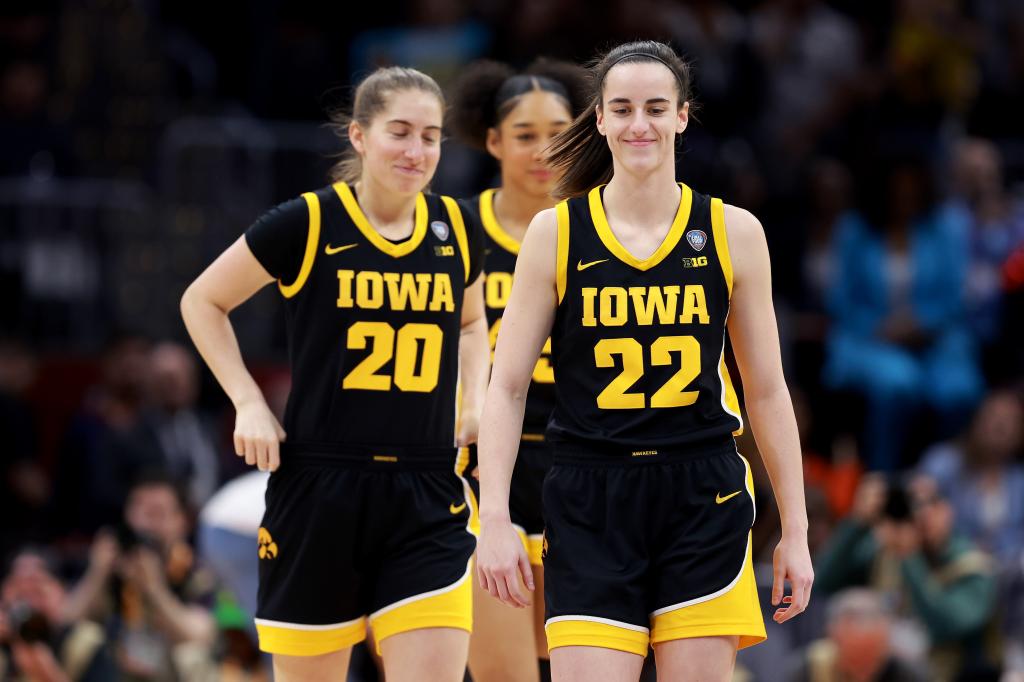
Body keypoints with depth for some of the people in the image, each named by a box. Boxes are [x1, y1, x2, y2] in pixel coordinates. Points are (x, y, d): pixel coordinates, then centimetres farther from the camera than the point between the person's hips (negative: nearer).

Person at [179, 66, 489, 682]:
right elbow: (203, 302, 8)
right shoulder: (307, 225, -6)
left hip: (428, 501, 2)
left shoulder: (455, 229, 5)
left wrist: (477, 401, 9)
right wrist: (250, 404, -2)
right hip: (319, 492, -2)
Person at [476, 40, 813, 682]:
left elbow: (768, 392, 10)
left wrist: (796, 531, 8)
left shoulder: (733, 232, 5)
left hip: (705, 505, 1)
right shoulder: (556, 233, 2)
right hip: (591, 508, -1)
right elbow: (507, 388, 3)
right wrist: (494, 519, -6)